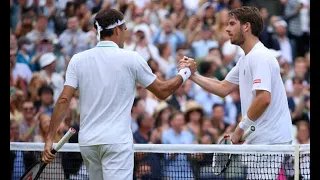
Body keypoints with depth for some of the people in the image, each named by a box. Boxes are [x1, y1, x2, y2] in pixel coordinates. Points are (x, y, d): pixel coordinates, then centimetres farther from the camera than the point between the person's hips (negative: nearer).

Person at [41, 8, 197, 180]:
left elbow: (63, 100, -3)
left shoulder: (78, 60, 4)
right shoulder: (131, 58, -3)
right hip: (117, 140, -4)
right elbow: (162, 91, 5)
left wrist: (50, 138, 0)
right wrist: (186, 72, 21)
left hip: (87, 142, 4)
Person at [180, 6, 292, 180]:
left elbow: (263, 99, -25)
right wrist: (192, 75, 13)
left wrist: (241, 127, -17)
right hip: (258, 140, 10)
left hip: (269, 140, -10)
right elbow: (224, 88, 21)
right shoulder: (245, 59, 17)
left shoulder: (259, 57, -16)